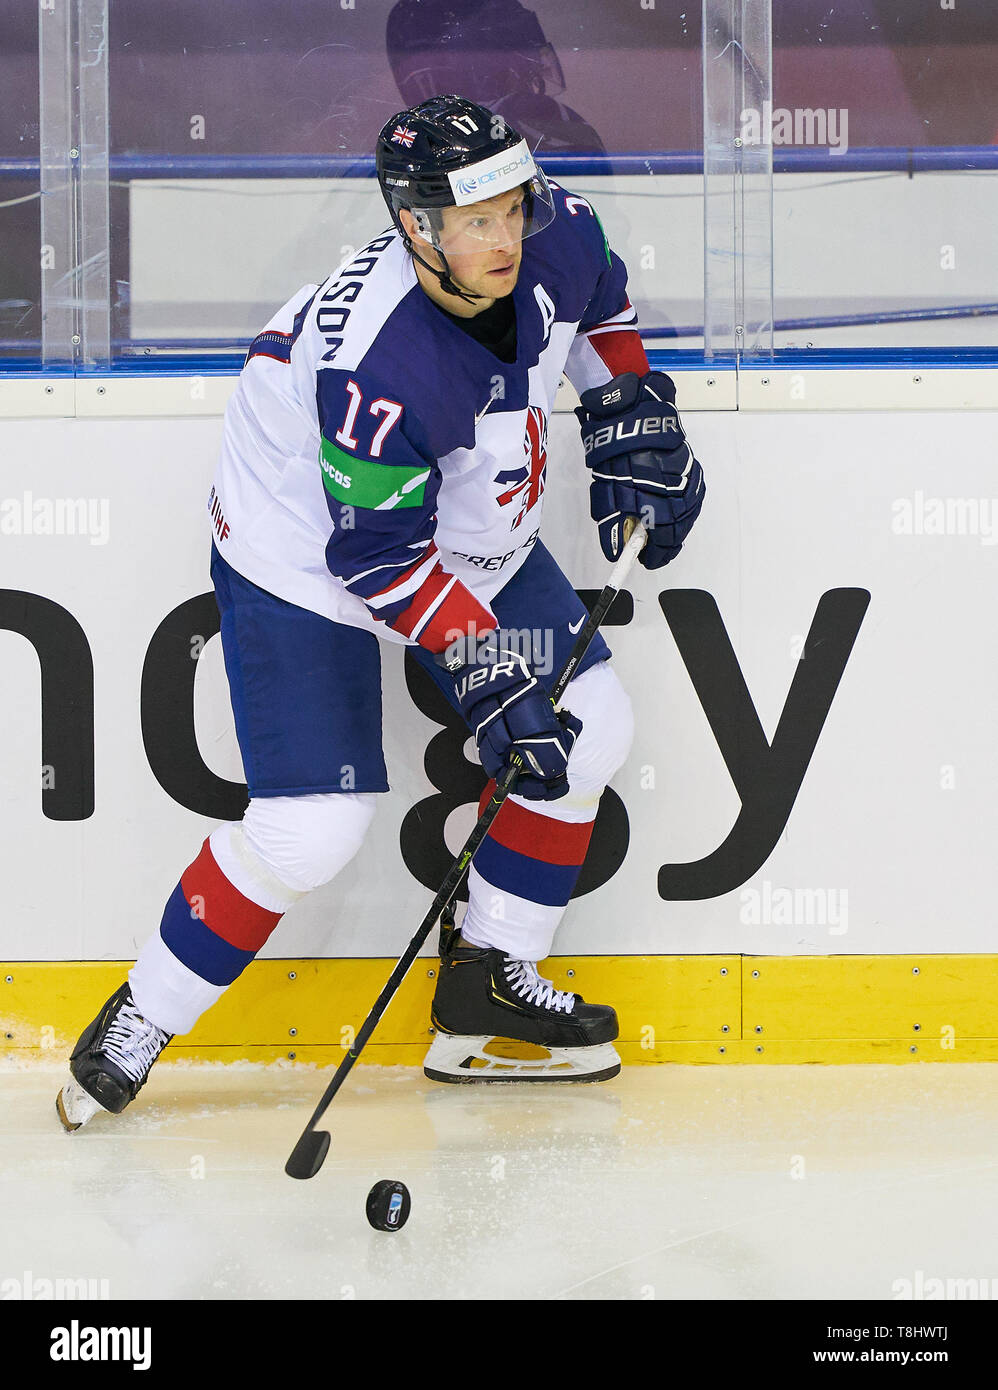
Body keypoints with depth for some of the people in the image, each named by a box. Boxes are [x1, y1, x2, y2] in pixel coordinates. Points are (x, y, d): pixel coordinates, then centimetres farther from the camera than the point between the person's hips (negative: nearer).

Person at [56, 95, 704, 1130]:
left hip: (473, 533, 8)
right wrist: (487, 678, -29)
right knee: (310, 831, -13)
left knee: (589, 728, 3)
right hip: (305, 563, -8)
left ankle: (490, 981, 16)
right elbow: (384, 558, -29)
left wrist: (629, 414, 3)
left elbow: (600, 296, 10)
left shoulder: (554, 240, -16)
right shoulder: (376, 363, -37)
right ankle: (143, 1017, 10)